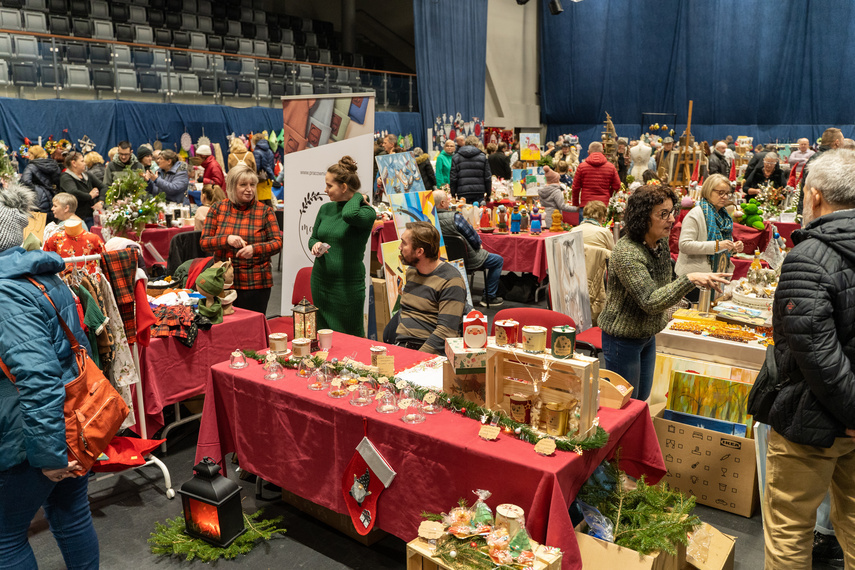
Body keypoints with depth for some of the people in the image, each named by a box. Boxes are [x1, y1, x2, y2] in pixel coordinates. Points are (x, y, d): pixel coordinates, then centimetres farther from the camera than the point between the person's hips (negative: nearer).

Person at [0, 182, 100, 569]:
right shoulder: (45, 275, 7)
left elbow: (37, 376, -29)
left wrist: (49, 454, -24)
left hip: (38, 434, -8)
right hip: (76, 421, 8)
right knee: (72, 515, 21)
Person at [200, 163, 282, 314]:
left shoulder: (265, 211, 3)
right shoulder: (218, 209, 6)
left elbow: (278, 242, -3)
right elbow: (204, 242, 4)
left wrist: (255, 249, -21)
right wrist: (227, 239, -15)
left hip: (255, 284, -1)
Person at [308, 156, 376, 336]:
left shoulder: (367, 212, -11)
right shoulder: (325, 209, 8)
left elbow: (350, 215, -35)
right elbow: (313, 238, 19)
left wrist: (358, 197, -15)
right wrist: (315, 245, -4)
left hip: (348, 286, -6)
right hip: (320, 281, 6)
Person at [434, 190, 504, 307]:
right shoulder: (455, 217, -28)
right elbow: (473, 237, -17)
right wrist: (479, 243, 6)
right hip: (468, 260, -8)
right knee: (498, 260, 13)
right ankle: (489, 297, 14)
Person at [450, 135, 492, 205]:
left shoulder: (456, 157, 7)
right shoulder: (483, 157, 7)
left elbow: (453, 177, 3)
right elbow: (487, 177, 6)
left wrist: (453, 194, 9)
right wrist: (488, 193, 14)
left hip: (463, 193, 0)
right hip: (479, 192, 0)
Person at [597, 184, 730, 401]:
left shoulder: (661, 243, -2)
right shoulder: (626, 253, -29)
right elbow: (650, 302, -35)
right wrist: (690, 280, -43)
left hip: (648, 336, 8)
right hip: (623, 340, -8)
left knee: (641, 398, 21)